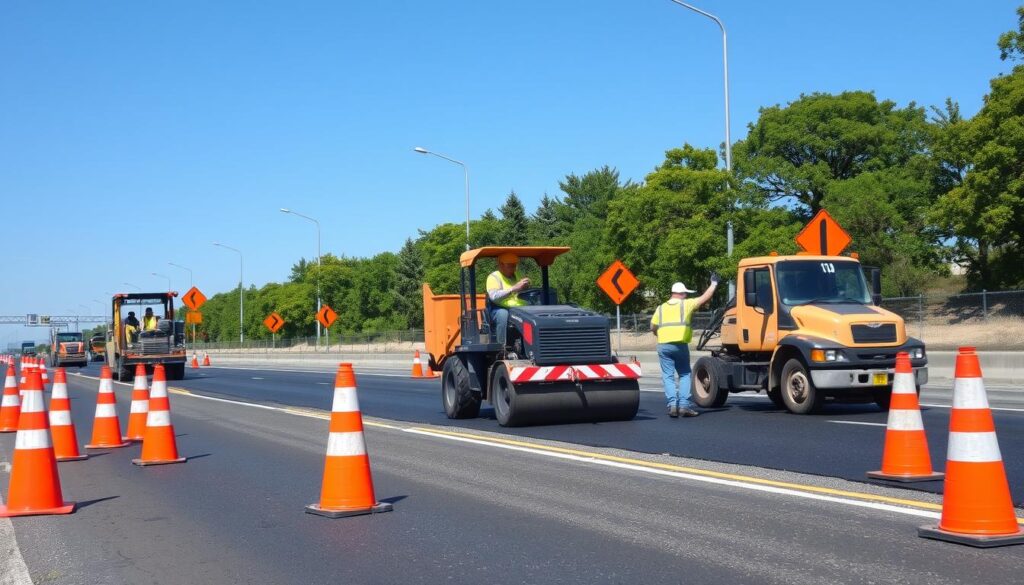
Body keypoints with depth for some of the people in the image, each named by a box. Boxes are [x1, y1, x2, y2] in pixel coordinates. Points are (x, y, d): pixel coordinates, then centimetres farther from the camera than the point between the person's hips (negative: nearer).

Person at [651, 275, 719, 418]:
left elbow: (653, 327, 15)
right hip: (680, 345, -2)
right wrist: (714, 283, 24)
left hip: (663, 345, 2)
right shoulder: (686, 304, 4)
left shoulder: (661, 308, 13)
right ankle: (684, 405, 1)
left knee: (668, 376, 6)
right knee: (684, 374, 10)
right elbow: (705, 298, 10)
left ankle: (672, 405, -7)